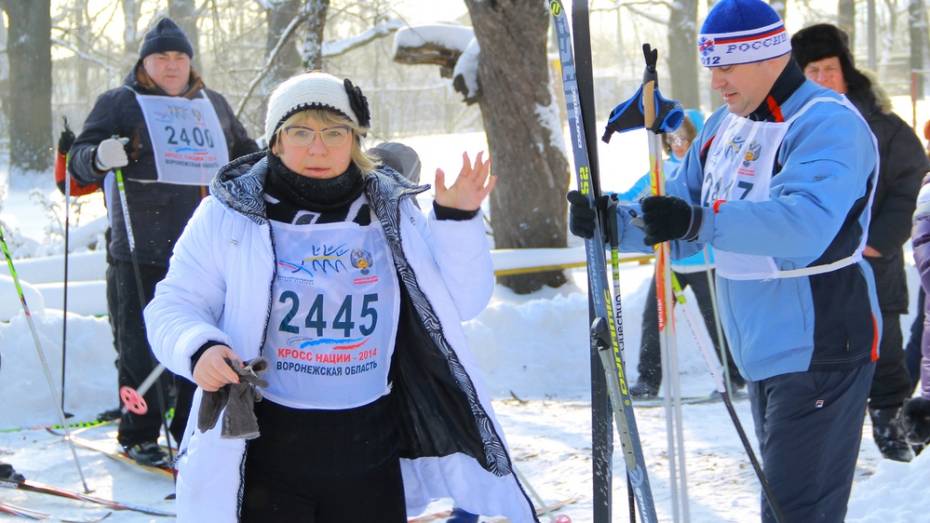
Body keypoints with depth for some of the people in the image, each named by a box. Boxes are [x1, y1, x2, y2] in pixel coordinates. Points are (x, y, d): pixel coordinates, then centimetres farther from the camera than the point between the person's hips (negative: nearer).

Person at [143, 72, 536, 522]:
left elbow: (461, 302, 7)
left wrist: (458, 222, -6)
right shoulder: (229, 213, -4)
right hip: (263, 450, -3)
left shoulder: (391, 213, 5)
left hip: (368, 450, 3)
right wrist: (199, 348, -23)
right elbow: (173, 306, -2)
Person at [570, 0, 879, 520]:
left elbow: (807, 222, -34)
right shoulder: (724, 127, 11)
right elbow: (678, 224, 13)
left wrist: (699, 222, -44)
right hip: (763, 349, 9)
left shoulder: (828, 122, -17)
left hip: (819, 348, -9)